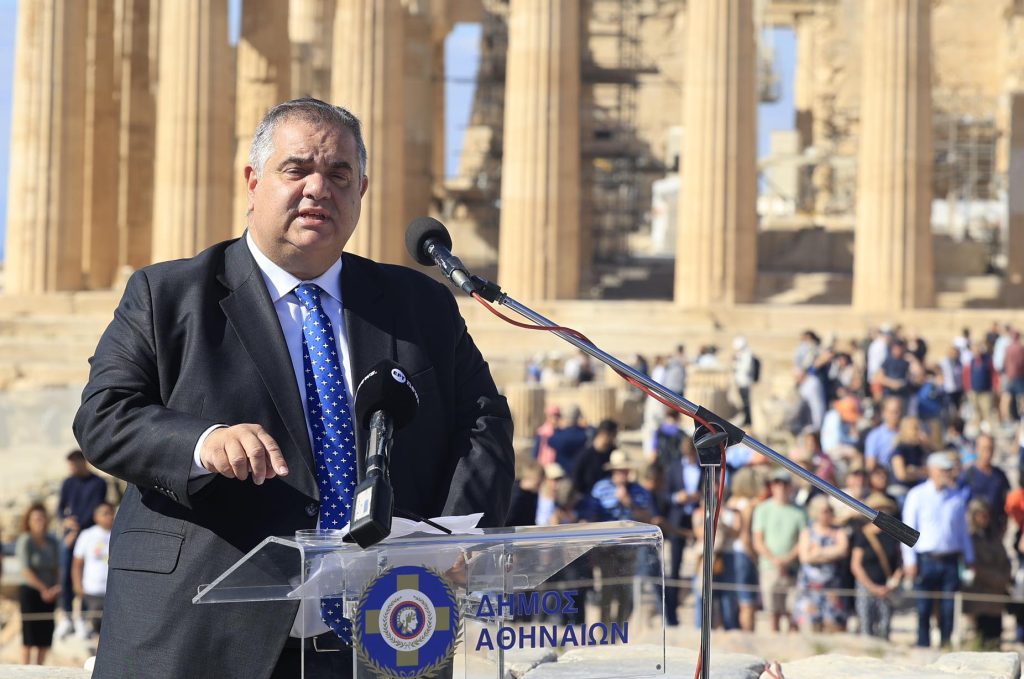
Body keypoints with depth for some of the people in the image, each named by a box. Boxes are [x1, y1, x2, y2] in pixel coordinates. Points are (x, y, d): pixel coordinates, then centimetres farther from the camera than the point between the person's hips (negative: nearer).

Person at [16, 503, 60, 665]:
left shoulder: (52, 542, 9)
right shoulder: (25, 541, -8)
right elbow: (25, 570, -13)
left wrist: (56, 588, -3)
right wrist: (43, 589, -13)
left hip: (48, 593, 5)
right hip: (30, 591, -5)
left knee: (46, 636, 5)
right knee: (29, 636, -5)